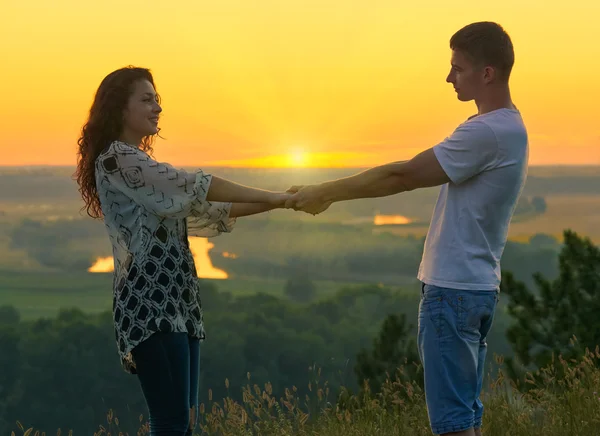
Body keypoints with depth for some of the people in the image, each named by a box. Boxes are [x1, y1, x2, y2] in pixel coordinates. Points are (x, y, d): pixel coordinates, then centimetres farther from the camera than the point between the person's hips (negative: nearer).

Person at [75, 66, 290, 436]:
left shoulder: (139, 165, 24)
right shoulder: (116, 158, -7)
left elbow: (199, 210, 21)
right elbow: (192, 187, -13)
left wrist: (272, 205, 11)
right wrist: (269, 196, -9)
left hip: (177, 304, 10)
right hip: (150, 306, -10)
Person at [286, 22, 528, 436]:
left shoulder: (487, 132, -18)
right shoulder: (509, 128, 15)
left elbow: (403, 175, -15)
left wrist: (325, 192, -5)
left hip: (453, 290, -10)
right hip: (476, 285, 10)